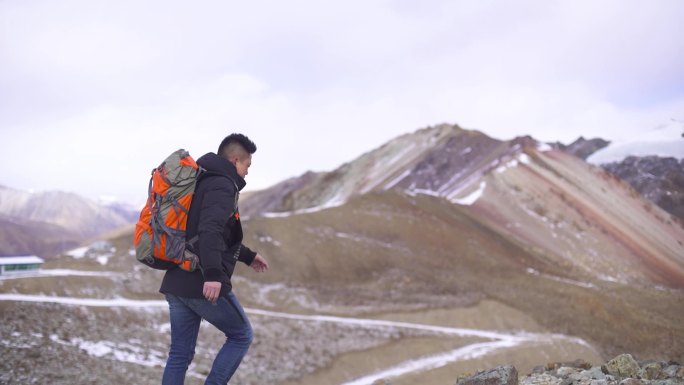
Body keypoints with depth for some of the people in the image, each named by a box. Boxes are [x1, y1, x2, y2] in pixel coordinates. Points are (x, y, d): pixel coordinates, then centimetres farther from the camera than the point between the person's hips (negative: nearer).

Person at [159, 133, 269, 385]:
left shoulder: (203, 182, 21)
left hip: (176, 283, 9)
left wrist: (248, 256, 40)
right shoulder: (222, 185, -9)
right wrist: (213, 274, -33)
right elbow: (210, 230, -27)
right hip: (203, 284, -9)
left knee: (180, 353, 12)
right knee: (241, 336, 11)